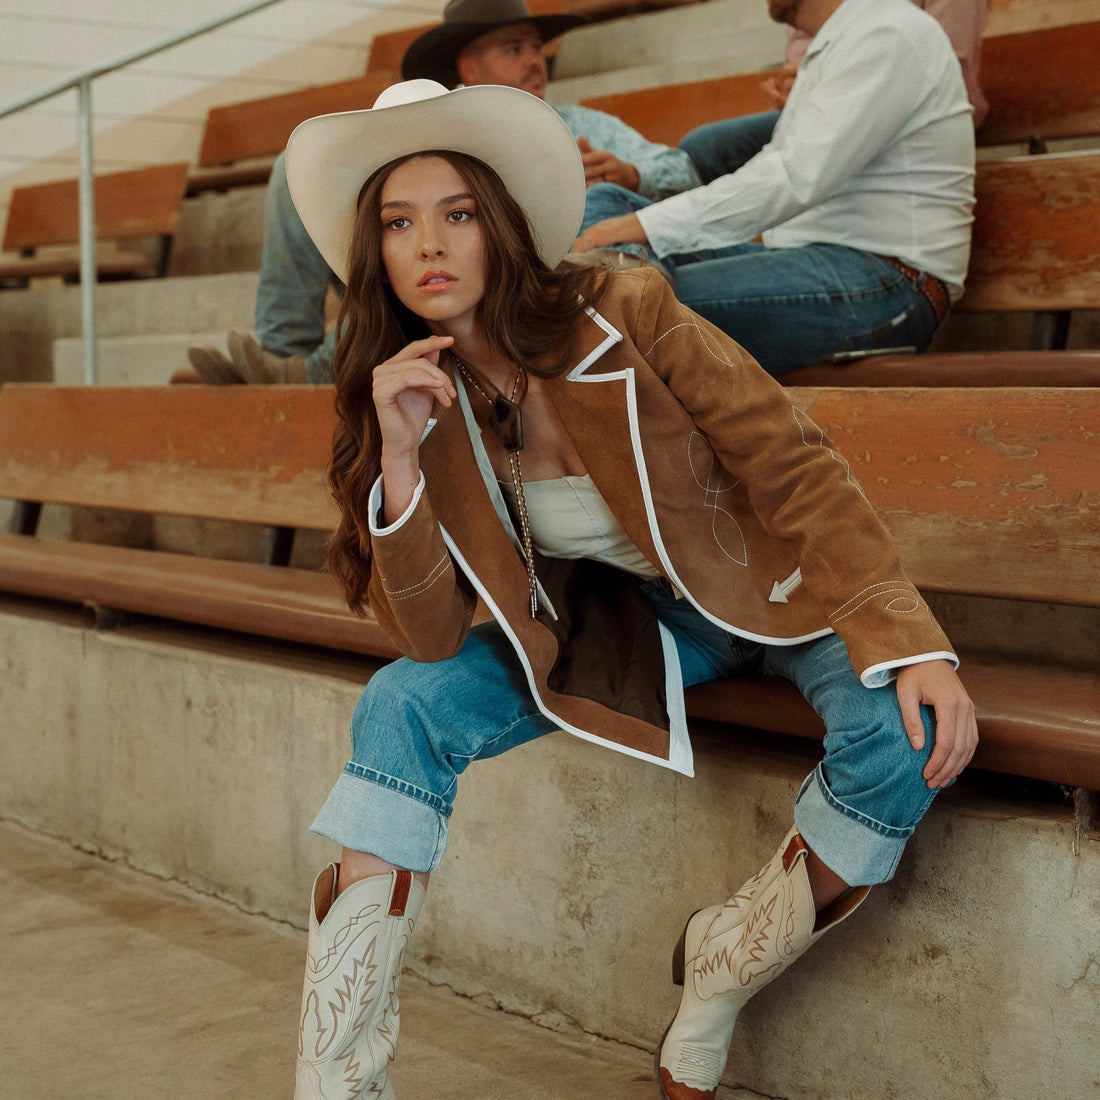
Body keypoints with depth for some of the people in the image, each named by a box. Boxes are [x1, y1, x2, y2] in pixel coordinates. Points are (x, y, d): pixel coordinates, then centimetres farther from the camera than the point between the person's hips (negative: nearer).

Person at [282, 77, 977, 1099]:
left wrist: (912, 645, -31)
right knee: (403, 707, -19)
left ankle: (714, 991, -8)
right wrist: (398, 457, -28)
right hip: (615, 622, 3)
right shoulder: (417, 398, -10)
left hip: (765, 590, -2)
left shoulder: (627, 314, -22)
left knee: (904, 729, -31)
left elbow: (796, 470, -20)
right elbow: (430, 638, -14)